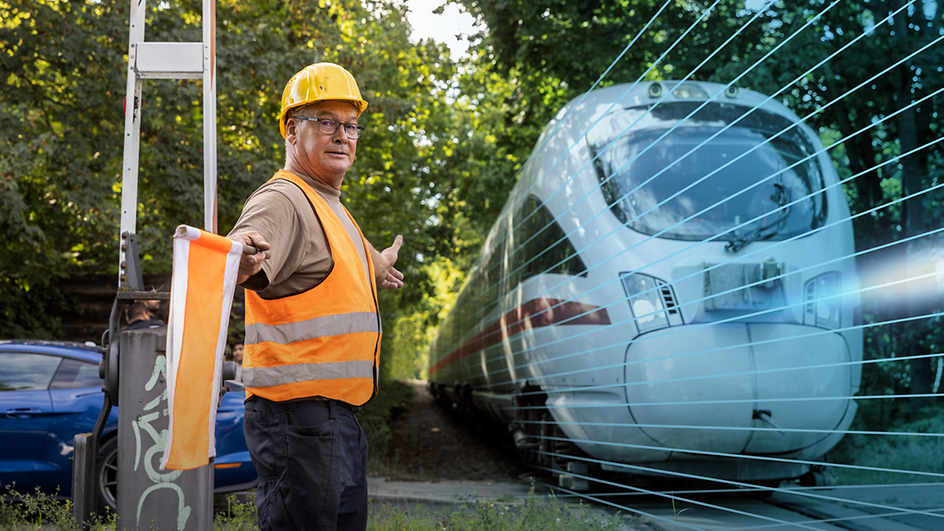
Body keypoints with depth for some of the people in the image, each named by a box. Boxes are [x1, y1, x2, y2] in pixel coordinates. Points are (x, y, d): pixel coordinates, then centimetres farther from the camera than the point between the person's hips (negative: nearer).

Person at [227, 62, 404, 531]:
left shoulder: (330, 207, 19)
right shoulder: (282, 201, -13)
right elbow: (239, 258, -33)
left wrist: (379, 267, 55)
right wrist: (239, 256, -55)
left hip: (339, 416, 10)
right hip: (299, 416, -10)